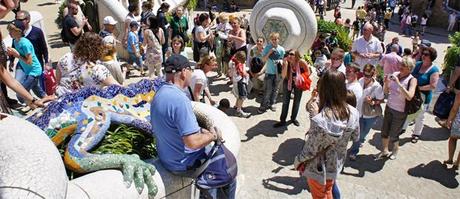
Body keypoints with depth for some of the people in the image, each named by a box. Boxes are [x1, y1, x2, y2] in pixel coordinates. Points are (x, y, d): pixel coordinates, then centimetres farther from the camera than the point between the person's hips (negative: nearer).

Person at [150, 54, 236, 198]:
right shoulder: (179, 99, -30)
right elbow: (193, 142, -31)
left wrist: (201, 131, 2)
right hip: (184, 164, -9)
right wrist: (212, 135, -14)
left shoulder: (160, 93, 0)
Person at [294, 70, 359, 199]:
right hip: (336, 165, 5)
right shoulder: (352, 113, -18)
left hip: (318, 169, -5)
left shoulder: (319, 121, -37)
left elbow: (310, 150, -24)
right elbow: (355, 137, 0)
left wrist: (297, 161, -5)